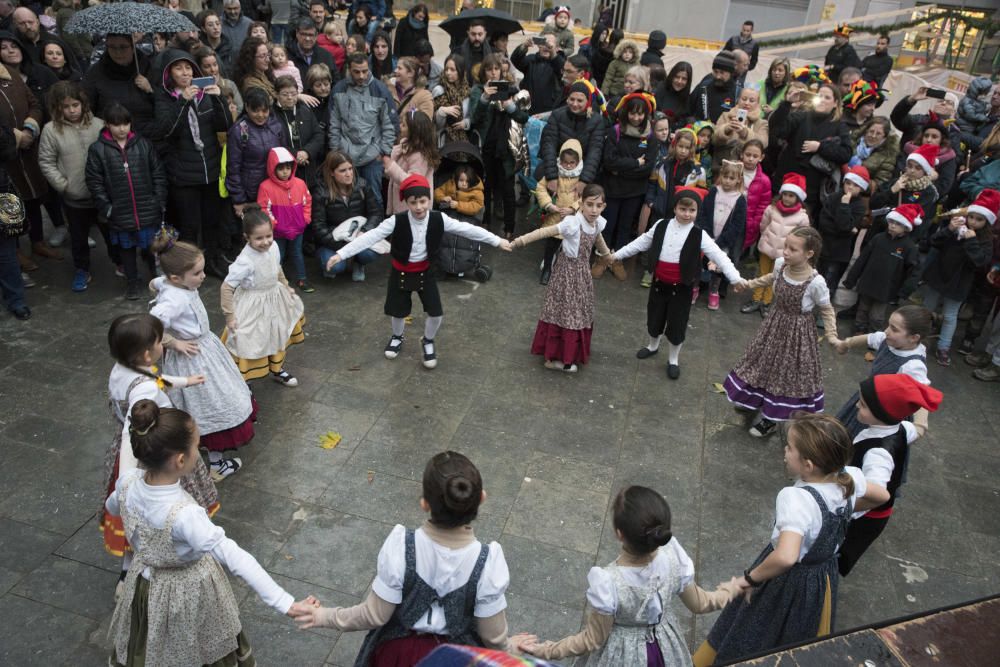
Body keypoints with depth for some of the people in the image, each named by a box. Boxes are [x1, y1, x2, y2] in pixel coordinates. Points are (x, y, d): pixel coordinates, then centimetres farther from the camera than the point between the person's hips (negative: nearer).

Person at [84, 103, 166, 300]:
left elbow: (158, 174, 6)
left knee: (151, 246, 10)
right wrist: (105, 207, -7)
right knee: (126, 248, 13)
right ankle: (131, 282, 27)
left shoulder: (143, 145, 2)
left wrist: (160, 201, 0)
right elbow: (94, 181, -2)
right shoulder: (97, 149, -3)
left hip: (148, 210, 1)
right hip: (120, 213, 0)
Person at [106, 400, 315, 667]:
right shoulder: (184, 514, -41)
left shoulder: (128, 483, -21)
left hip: (147, 581, 6)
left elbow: (112, 508, 4)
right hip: (189, 590, -5)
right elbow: (234, 558, -46)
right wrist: (285, 604, -48)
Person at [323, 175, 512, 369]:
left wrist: (497, 240, -11)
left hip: (425, 272, 1)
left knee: (435, 313, -1)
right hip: (401, 273, -1)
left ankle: (428, 342, 30)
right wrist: (340, 254, -31)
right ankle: (397, 337, 48)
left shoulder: (439, 219, -17)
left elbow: (466, 229, -13)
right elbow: (370, 237, -25)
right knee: (398, 311, 14)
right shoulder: (397, 222, -22)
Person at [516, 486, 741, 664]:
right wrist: (733, 589, 10)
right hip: (665, 647, 3)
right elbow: (699, 604, -9)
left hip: (624, 654, -3)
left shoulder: (608, 582, -40)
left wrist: (544, 649, -14)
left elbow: (593, 640, -23)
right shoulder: (672, 557, -28)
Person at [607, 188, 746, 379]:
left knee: (677, 324, 9)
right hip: (659, 283, 3)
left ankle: (673, 359, 31)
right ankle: (653, 346, 49)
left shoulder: (699, 235, -13)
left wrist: (736, 278, -28)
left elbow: (718, 256, -18)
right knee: (654, 318, 19)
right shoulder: (661, 226, -4)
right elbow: (641, 243, 7)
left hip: (682, 288, -3)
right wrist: (617, 255, 8)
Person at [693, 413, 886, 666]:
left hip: (786, 583, -6)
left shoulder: (797, 498, -39)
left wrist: (753, 577, -34)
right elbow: (882, 497, 5)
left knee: (746, 640, 18)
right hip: (825, 577, 7)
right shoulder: (850, 478, -17)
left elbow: (785, 557, -51)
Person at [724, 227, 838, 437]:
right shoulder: (780, 264, -15)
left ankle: (770, 417, 31)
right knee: (765, 361, 23)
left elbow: (827, 310, -13)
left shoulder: (816, 282, -30)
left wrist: (831, 336, -20)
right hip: (776, 323, 5)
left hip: (797, 331, -5)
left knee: (788, 370, 12)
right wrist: (748, 284, 18)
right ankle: (755, 400, 49)